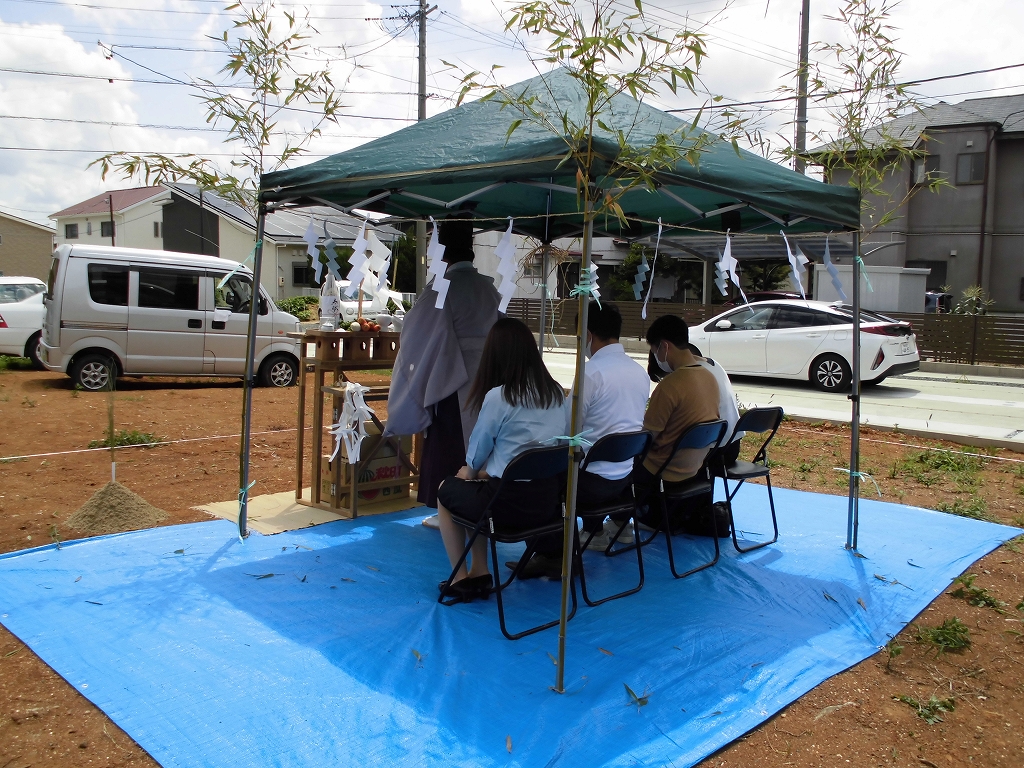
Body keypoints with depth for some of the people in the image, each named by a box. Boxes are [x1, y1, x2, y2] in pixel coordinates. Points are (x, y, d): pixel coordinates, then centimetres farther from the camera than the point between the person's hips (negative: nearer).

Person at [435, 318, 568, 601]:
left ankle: (460, 579, 28)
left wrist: (470, 470, 22)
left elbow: (478, 449, -1)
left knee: (446, 490, 22)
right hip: (550, 500, 6)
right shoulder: (556, 392, 3)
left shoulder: (497, 396, -16)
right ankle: (480, 574, 30)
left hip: (512, 502, -6)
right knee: (481, 486, 31)